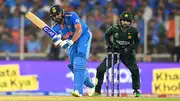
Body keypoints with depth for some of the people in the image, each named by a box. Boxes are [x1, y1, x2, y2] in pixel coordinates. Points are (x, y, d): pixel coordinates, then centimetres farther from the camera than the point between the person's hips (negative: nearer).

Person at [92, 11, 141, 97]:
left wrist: (130, 48, -13)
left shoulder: (133, 31, -14)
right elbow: (107, 35, 8)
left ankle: (136, 90, -3)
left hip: (127, 53, -1)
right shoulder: (114, 29, -14)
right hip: (114, 51, 1)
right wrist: (109, 44, -4)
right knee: (100, 69, -10)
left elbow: (137, 42, 2)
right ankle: (97, 91, 3)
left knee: (135, 70, -22)